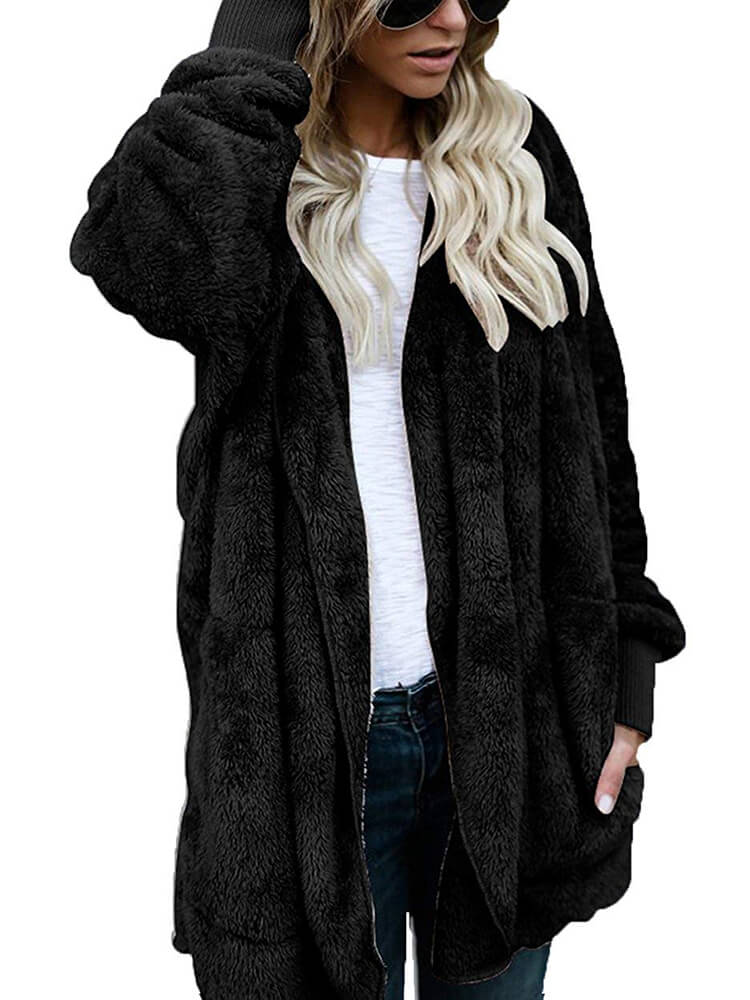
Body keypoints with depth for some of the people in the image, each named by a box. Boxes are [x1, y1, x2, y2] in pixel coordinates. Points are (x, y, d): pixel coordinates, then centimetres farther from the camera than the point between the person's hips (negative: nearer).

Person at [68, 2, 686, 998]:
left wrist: (625, 672, 5)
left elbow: (592, 427, 8)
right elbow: (148, 261, -29)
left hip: (505, 714, 3)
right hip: (306, 722, -2)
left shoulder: (515, 157, 6)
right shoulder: (248, 161, -2)